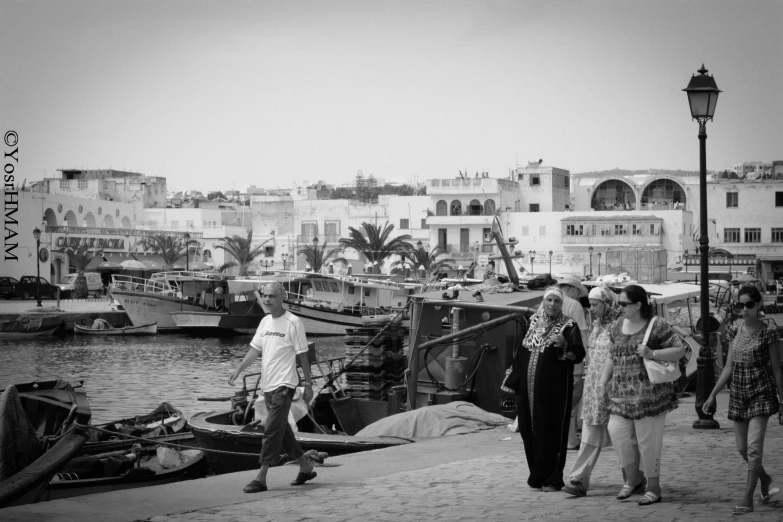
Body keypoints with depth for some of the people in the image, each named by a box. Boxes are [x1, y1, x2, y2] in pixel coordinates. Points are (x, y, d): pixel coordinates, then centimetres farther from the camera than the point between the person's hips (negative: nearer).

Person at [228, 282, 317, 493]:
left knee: (272, 430, -10)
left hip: (284, 385, -8)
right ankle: (306, 468, 27)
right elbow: (255, 349, 15)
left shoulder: (293, 323, -9)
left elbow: (303, 356, -7)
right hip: (269, 385, 8)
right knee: (282, 430, 14)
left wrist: (308, 384, -6)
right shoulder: (265, 321, 12)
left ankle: (261, 478, -10)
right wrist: (238, 370, 3)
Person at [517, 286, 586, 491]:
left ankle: (553, 478, -1)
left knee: (553, 433, -6)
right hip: (530, 388, 5)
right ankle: (537, 476, 19)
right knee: (530, 431, 7)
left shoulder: (568, 327, -3)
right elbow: (523, 352, 19)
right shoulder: (534, 322, 13)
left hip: (555, 389, -5)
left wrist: (564, 345, -30)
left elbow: (579, 355, -12)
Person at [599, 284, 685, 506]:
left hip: (649, 393, -6)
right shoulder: (617, 327, 13)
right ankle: (633, 479, 17)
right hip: (622, 393, 6)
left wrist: (652, 353, -17)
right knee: (617, 430, -5)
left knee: (648, 440, -2)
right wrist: (603, 381, 12)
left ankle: (653, 488, 13)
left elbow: (680, 350, -7)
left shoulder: (657, 326, -6)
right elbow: (611, 356, 20)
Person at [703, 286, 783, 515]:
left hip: (761, 392, -5)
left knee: (754, 446, -12)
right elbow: (728, 367, 10)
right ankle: (764, 478, 39)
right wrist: (712, 395, 7)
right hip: (738, 392, 5)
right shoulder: (735, 330, 6)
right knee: (742, 447, 11)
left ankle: (748, 500, -5)